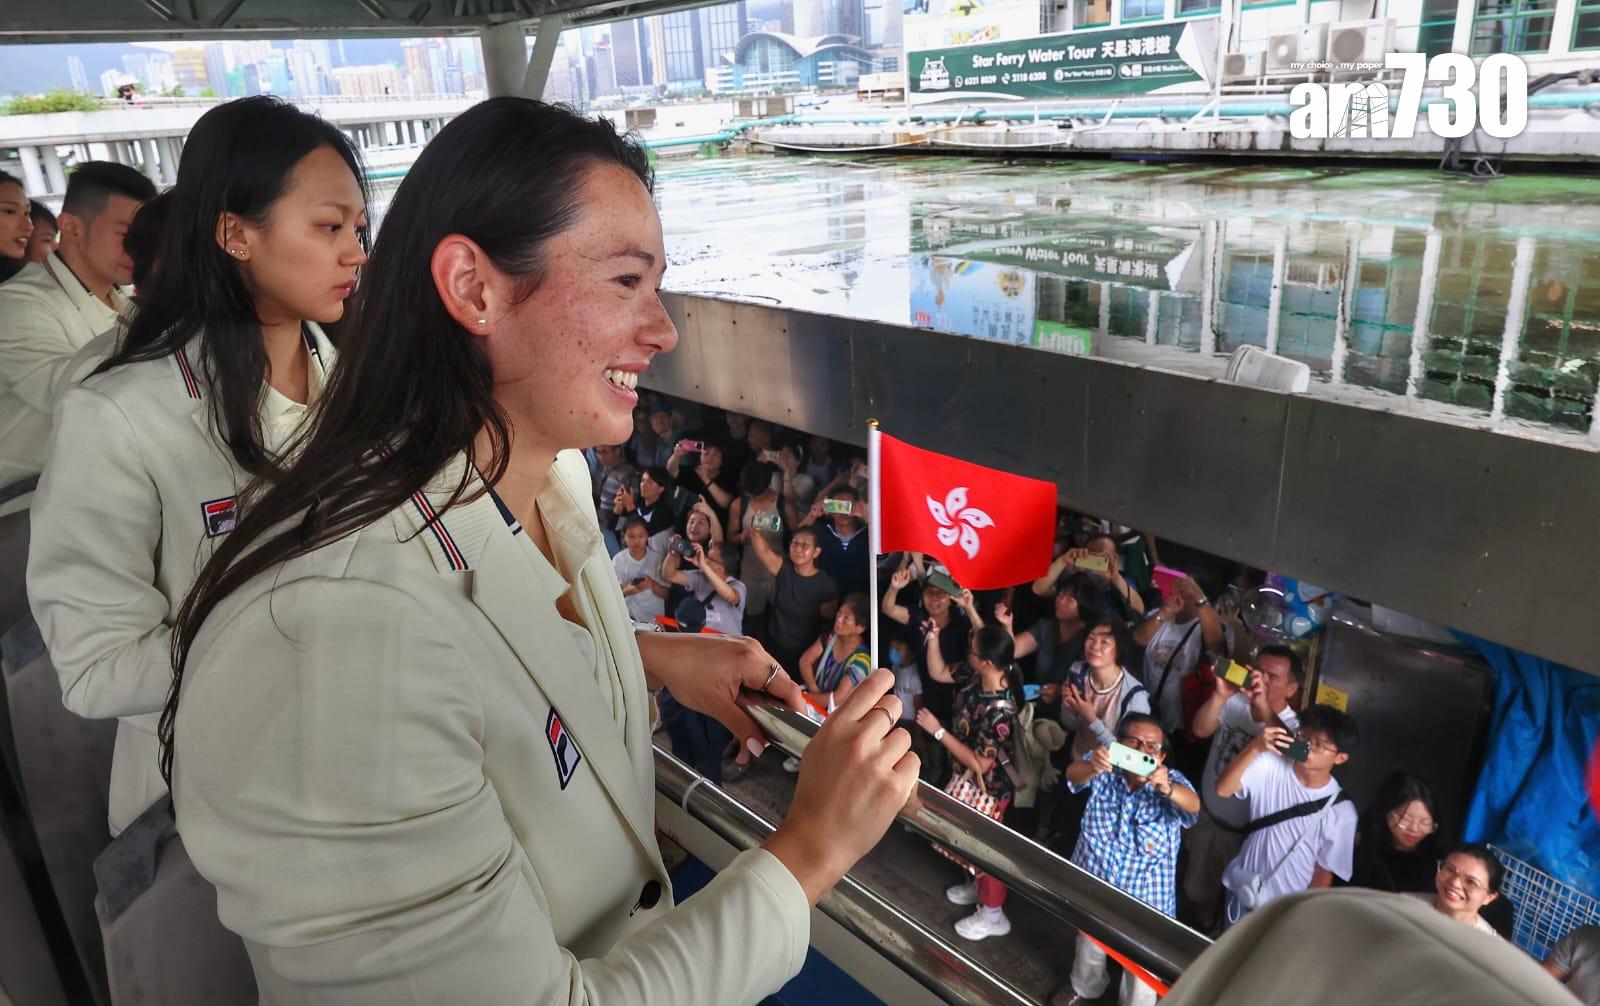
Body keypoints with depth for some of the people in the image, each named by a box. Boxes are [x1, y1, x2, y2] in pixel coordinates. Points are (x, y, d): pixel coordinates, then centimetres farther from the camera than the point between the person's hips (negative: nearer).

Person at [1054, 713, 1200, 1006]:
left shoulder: (1172, 781, -15)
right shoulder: (1103, 769, -14)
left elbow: (1193, 805, -37)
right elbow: (1073, 775, -35)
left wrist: (1167, 788, -60)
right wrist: (1092, 766, -60)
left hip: (1146, 894, -2)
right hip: (1094, 879, 2)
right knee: (1090, 943, 27)